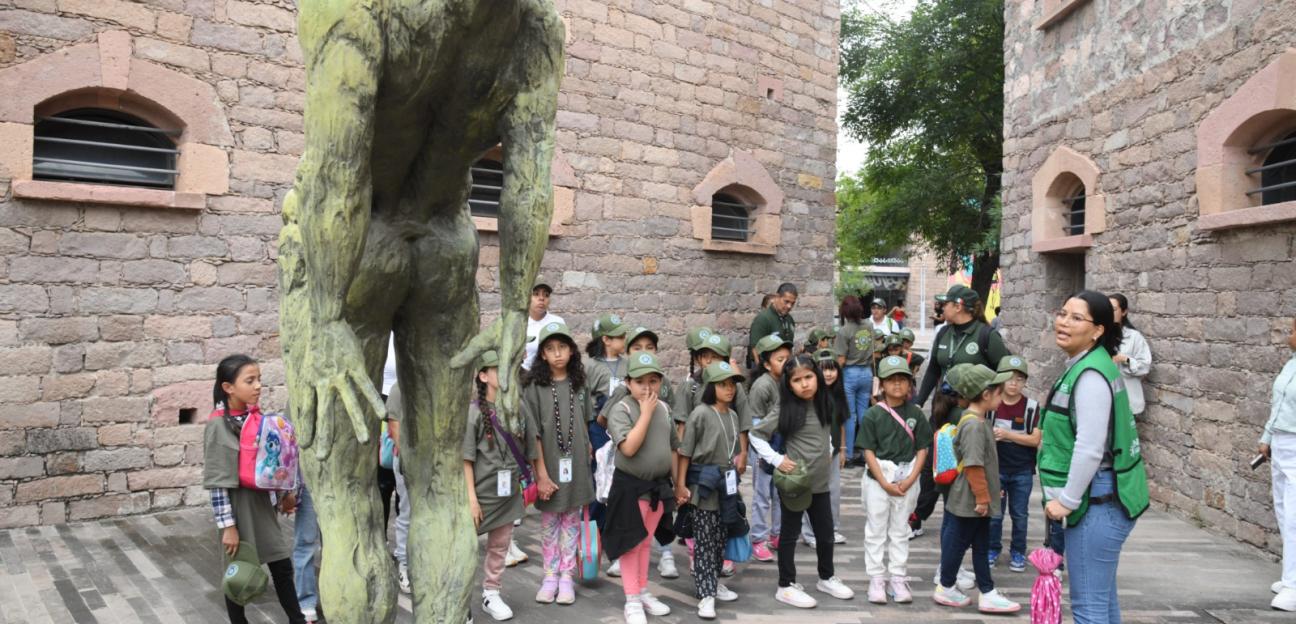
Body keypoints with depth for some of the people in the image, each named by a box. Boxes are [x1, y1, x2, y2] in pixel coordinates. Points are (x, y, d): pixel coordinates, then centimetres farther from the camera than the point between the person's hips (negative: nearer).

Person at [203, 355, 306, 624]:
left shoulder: (255, 415, 1)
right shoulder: (218, 425, -17)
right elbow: (218, 482, -17)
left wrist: (283, 494, 13)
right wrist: (228, 525, -17)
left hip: (263, 503, 6)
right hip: (238, 506, -6)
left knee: (283, 566, 12)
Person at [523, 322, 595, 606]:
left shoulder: (579, 384, 4)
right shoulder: (534, 387, -8)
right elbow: (533, 433, -10)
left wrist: (589, 451, 5)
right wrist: (541, 473, -13)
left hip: (576, 464, 3)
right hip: (548, 464, -2)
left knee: (571, 519, 8)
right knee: (549, 520, 8)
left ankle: (566, 577, 16)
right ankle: (550, 576, 18)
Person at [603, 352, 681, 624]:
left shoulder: (664, 409, 3)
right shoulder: (621, 409, -16)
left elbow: (672, 448, 11)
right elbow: (629, 448, -28)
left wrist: (677, 484, 14)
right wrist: (646, 411, -24)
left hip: (659, 485, 5)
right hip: (630, 486, -5)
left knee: (646, 542, 18)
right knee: (631, 543, 5)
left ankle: (643, 592, 32)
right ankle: (632, 600, 16)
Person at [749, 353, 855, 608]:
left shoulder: (824, 405, 2)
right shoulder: (785, 410, -14)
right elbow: (756, 434, -13)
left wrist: (829, 451, 8)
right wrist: (776, 459, -16)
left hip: (820, 481, 6)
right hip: (794, 481, -5)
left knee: (826, 532, 16)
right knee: (790, 534, 6)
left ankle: (827, 578, 36)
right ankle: (786, 586, 16)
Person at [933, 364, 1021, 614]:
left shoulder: (977, 420, 9)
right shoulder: (974, 425, -24)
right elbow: (973, 466, -26)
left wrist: (986, 496, 22)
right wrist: (982, 497, -20)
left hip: (978, 502, 10)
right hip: (969, 501, -10)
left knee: (981, 548, 14)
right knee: (957, 543, 6)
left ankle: (987, 593, 21)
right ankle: (946, 588, 21)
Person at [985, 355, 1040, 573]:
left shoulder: (1032, 407, -7)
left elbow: (1035, 439, -12)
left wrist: (1007, 434, -21)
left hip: (1022, 471, 0)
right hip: (996, 468, 1)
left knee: (1020, 514, 9)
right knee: (994, 512, 8)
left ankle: (1018, 552, 24)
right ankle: (993, 549, 24)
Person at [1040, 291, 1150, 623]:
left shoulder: (1090, 374, -19)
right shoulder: (1084, 366, 13)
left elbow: (1090, 449, -23)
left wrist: (1067, 500, -15)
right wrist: (1066, 497, 21)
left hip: (1098, 502, -10)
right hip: (1102, 499, 10)